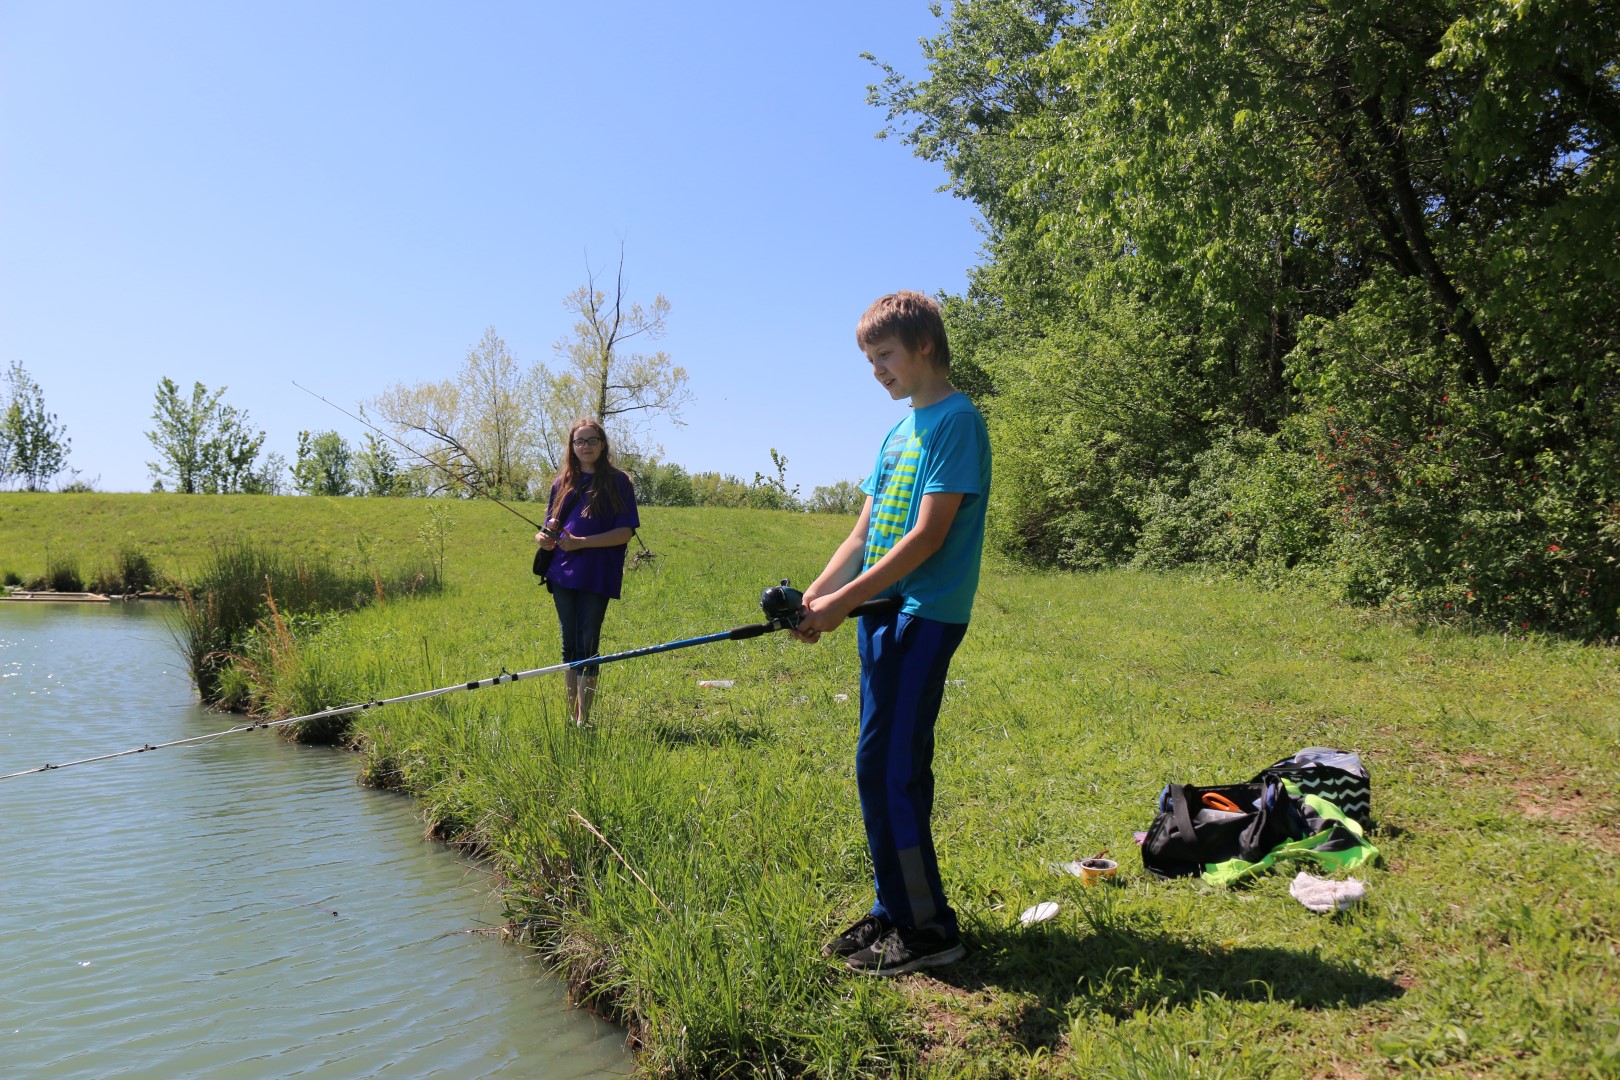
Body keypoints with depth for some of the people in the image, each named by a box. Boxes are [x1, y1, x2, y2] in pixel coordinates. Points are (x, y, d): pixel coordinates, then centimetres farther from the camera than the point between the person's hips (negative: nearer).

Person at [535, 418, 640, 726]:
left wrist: (580, 542, -17)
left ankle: (584, 719, 0)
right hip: (562, 573, 4)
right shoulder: (562, 483, 13)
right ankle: (571, 716, 17)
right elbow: (551, 527, 16)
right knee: (570, 644, 9)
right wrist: (545, 537, -8)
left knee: (587, 645, -5)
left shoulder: (618, 482, -1)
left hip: (597, 576, -4)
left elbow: (625, 533, -9)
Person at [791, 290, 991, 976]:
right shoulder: (900, 431, 18)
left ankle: (929, 929, 4)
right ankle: (895, 912, 23)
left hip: (924, 617, -9)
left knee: (887, 769, -9)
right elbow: (864, 533, 16)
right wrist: (813, 596, 3)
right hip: (883, 614, 9)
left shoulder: (957, 421, -9)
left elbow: (927, 536, -17)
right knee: (889, 769, 12)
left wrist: (844, 600, -17)